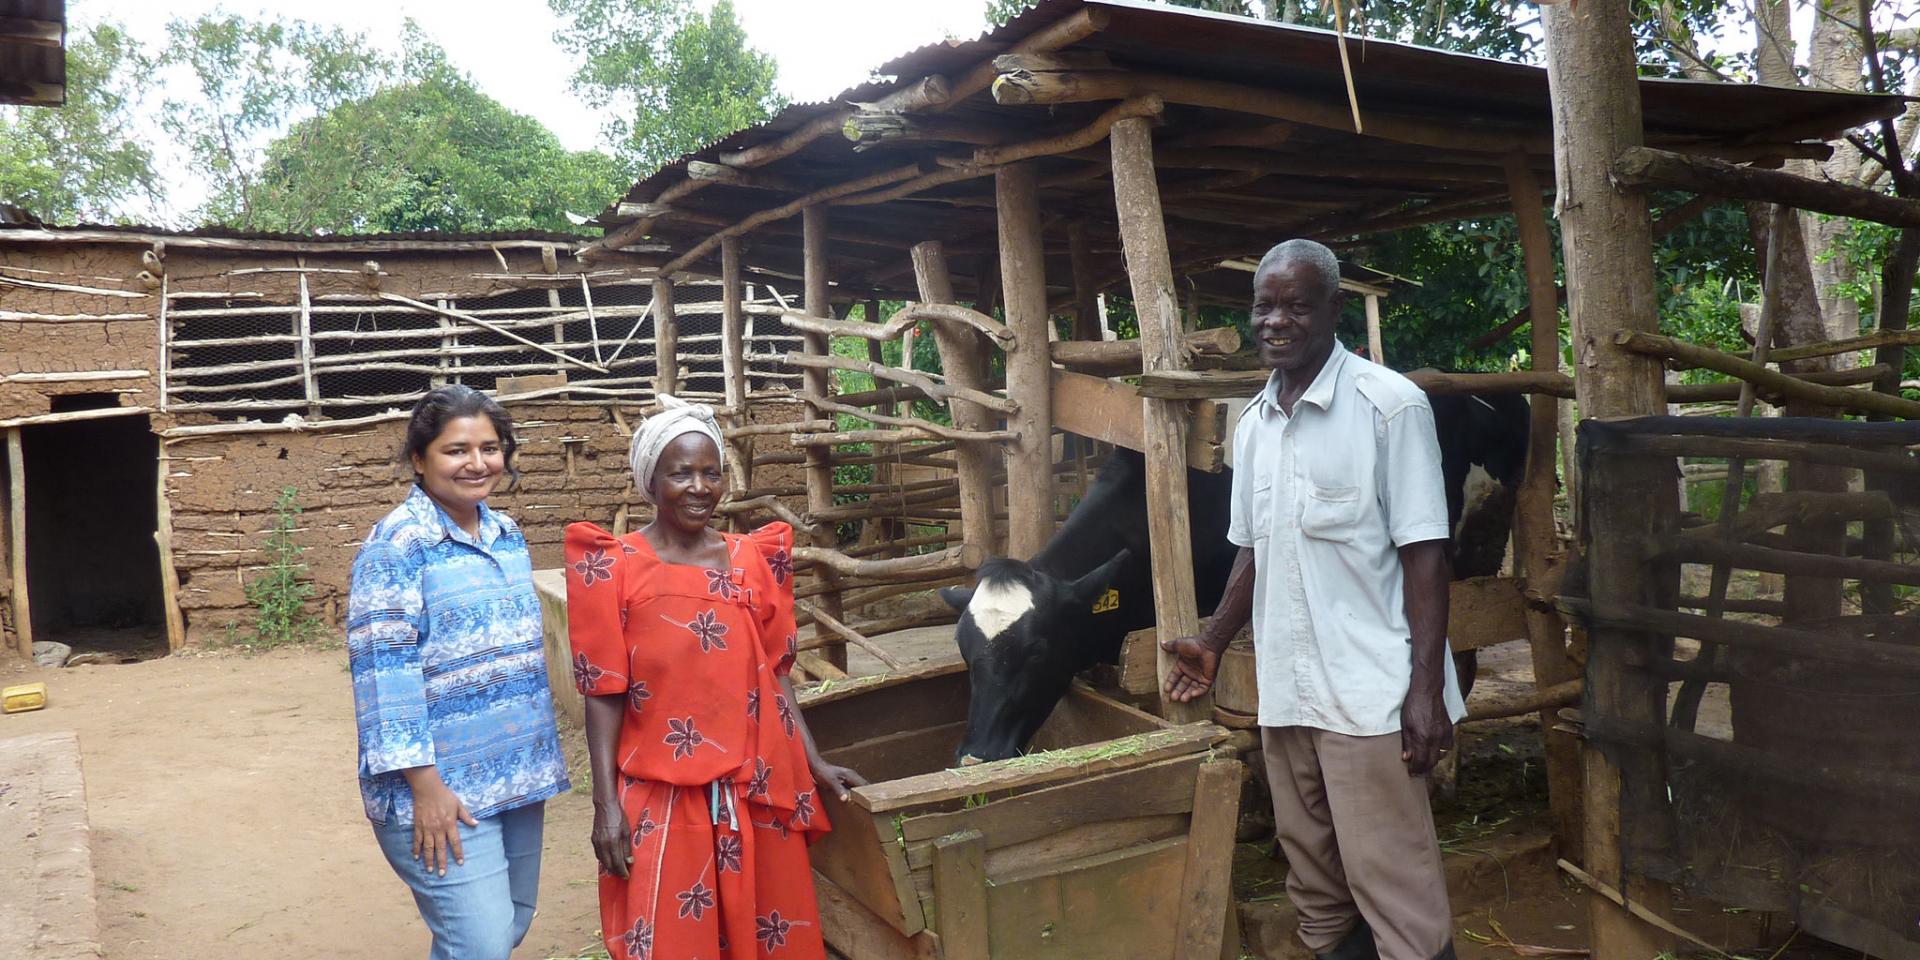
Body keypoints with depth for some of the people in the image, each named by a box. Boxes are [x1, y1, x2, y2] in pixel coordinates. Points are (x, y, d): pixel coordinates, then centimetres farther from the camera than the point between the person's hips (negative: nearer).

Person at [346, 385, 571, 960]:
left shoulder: (506, 533, 9)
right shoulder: (399, 543, -14)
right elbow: (385, 670, -18)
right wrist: (424, 784, -21)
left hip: (516, 779, 8)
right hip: (442, 789, -7)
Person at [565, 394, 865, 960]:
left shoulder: (751, 560, 5)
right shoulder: (614, 568, -5)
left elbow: (773, 675, 9)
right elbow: (604, 695, -5)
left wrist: (814, 763, 6)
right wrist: (605, 805, -9)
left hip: (756, 791, 4)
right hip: (661, 797, -3)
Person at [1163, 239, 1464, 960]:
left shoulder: (1389, 404, -8)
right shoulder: (1253, 425, 11)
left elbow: (1424, 553, -10)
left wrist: (1426, 688, -14)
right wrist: (1212, 644, 15)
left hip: (1371, 698, -6)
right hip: (1284, 696, 6)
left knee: (1395, 895, -1)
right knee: (1316, 890, 16)